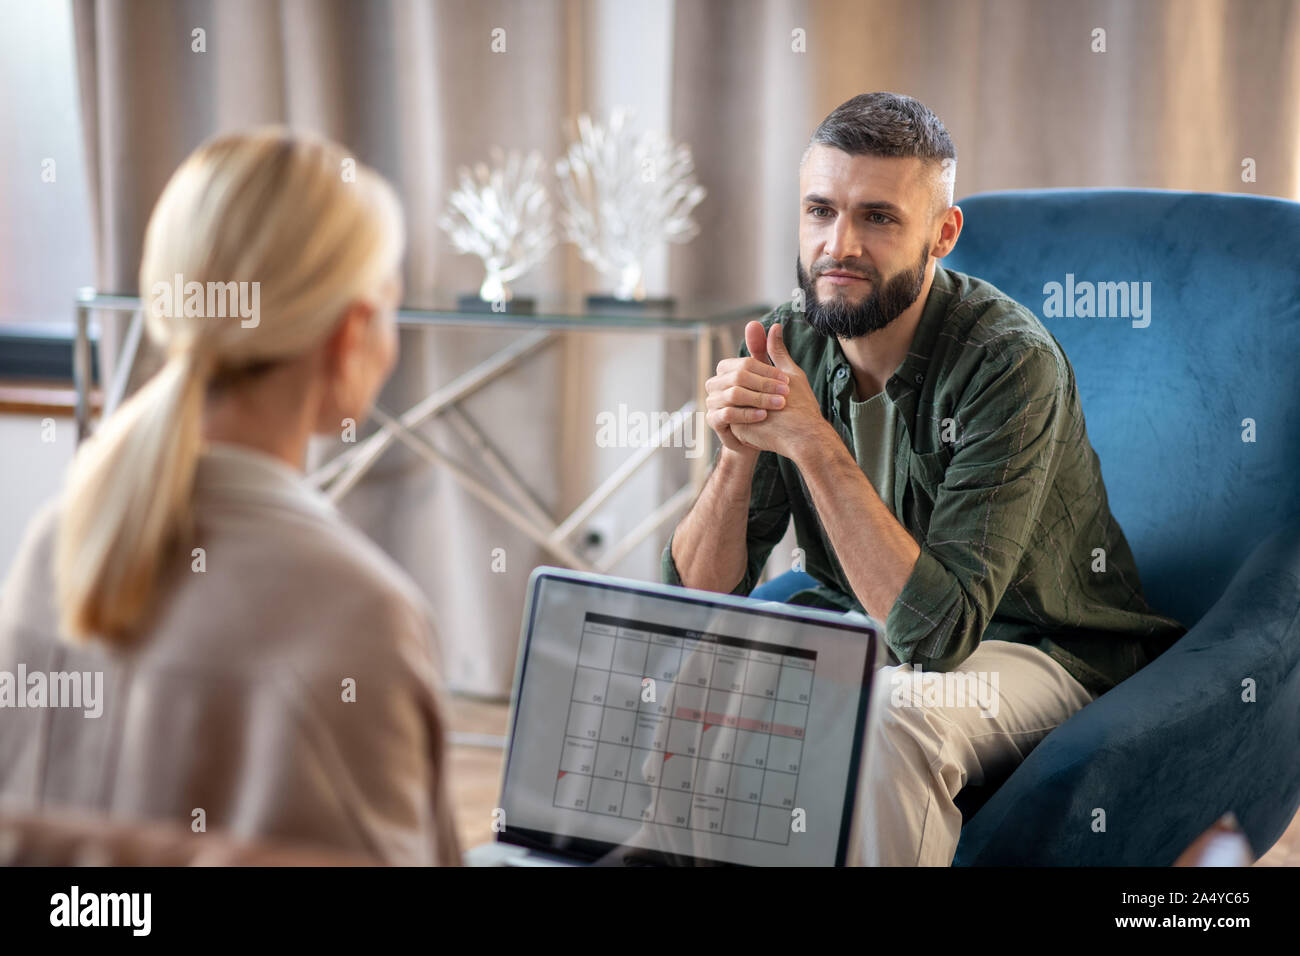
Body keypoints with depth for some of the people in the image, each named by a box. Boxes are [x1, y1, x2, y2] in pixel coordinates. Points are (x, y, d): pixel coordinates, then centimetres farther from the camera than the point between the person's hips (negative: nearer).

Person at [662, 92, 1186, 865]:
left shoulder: (1010, 361, -25)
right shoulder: (790, 343, -7)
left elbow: (938, 628, -32)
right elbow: (699, 594, -8)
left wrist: (812, 442, -35)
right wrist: (738, 453, -27)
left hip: (1033, 651, -5)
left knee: (887, 717, -34)